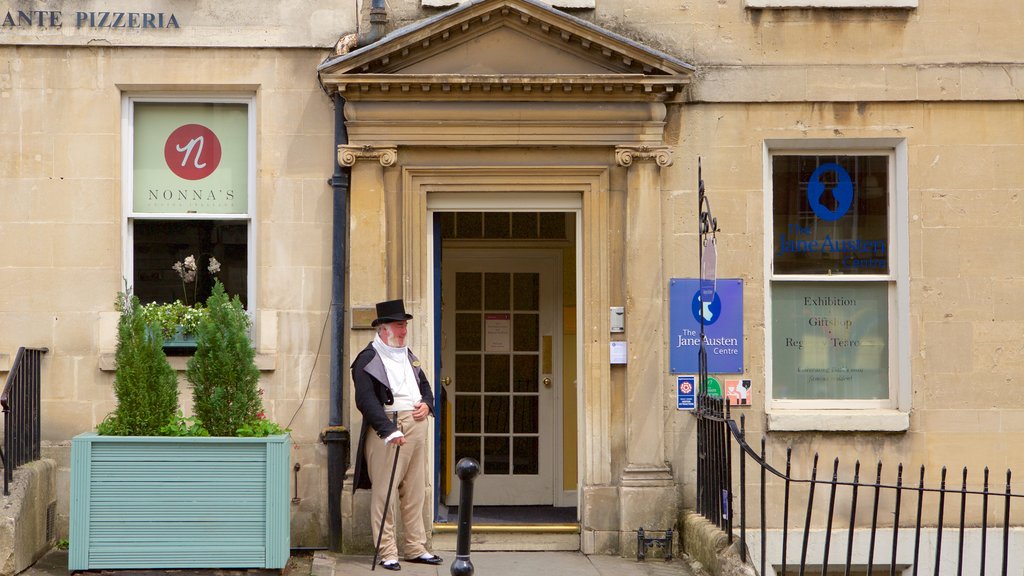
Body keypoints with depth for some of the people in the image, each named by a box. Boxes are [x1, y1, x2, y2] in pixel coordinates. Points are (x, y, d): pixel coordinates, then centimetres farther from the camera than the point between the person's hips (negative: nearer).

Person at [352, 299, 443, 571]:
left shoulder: (407, 355, 20)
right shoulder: (368, 359, -6)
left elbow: (424, 384, 28)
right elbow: (366, 400, -16)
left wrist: (426, 404, 4)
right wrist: (389, 431, -25)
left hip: (416, 425, 8)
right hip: (387, 428, -8)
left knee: (415, 492, 10)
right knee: (384, 492, -6)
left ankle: (416, 548, 17)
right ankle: (387, 553, -2)